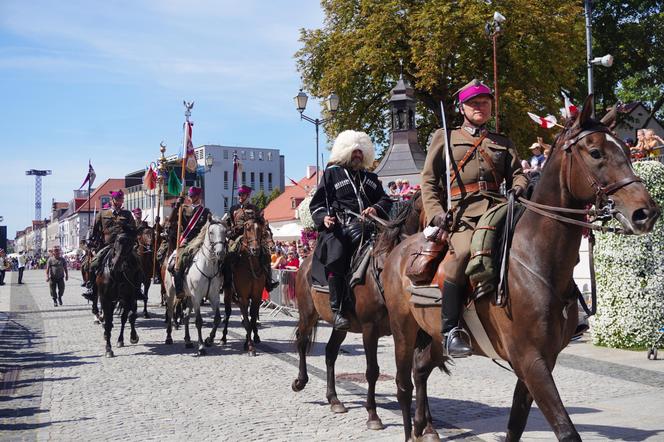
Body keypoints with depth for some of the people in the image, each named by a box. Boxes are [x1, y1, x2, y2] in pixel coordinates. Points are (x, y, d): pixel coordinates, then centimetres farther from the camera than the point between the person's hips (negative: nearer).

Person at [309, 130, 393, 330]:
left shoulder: (370, 178, 30)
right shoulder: (332, 173, 17)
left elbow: (386, 200, 22)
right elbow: (316, 203, 12)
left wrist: (376, 209, -2)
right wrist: (323, 217, -10)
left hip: (366, 225, 4)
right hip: (338, 226, -4)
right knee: (336, 255, -30)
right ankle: (337, 310, -28)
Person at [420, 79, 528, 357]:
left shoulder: (503, 143, 28)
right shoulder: (444, 137, 20)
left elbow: (516, 173, 22)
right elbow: (429, 181, 13)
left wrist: (519, 187, -4)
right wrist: (435, 212, -3)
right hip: (461, 214, -3)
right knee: (464, 252, -34)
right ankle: (450, 331, -27)